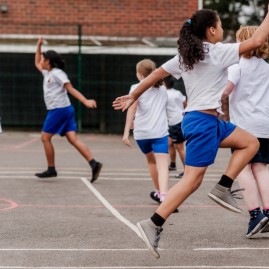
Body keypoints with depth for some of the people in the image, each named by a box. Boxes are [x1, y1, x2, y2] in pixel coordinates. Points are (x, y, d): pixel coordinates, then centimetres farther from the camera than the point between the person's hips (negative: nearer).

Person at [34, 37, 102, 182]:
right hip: (65, 110, 8)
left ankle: (51, 169, 5)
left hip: (59, 110, -8)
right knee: (73, 139, -3)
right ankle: (94, 164, -14)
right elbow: (37, 63, 38)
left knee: (45, 137, 0)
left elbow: (71, 89, -15)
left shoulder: (57, 73, -8)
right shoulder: (47, 73, 19)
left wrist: (85, 101, -23)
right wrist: (38, 46, 31)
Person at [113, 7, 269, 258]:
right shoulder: (217, 52, -9)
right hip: (203, 120, -9)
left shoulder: (185, 55, 12)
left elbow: (156, 74, 13)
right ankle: (153, 225, -13)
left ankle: (223, 188, 6)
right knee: (192, 179, -10)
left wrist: (132, 96, 21)